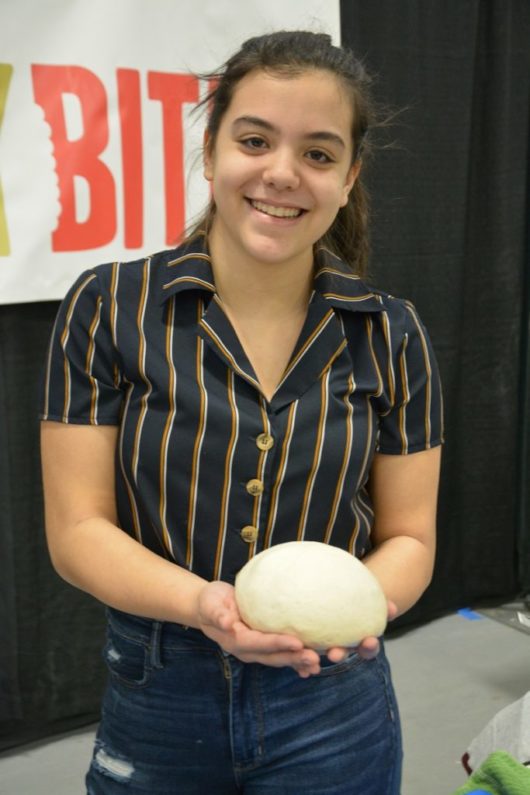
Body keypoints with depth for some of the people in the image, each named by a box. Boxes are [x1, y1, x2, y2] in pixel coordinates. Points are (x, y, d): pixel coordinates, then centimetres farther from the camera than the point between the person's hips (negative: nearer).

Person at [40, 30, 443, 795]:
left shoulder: (390, 336, -5)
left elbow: (408, 536, 1)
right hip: (153, 705, 0)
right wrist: (202, 603, -25)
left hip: (333, 707, 1)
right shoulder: (107, 308, -9)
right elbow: (77, 529, -8)